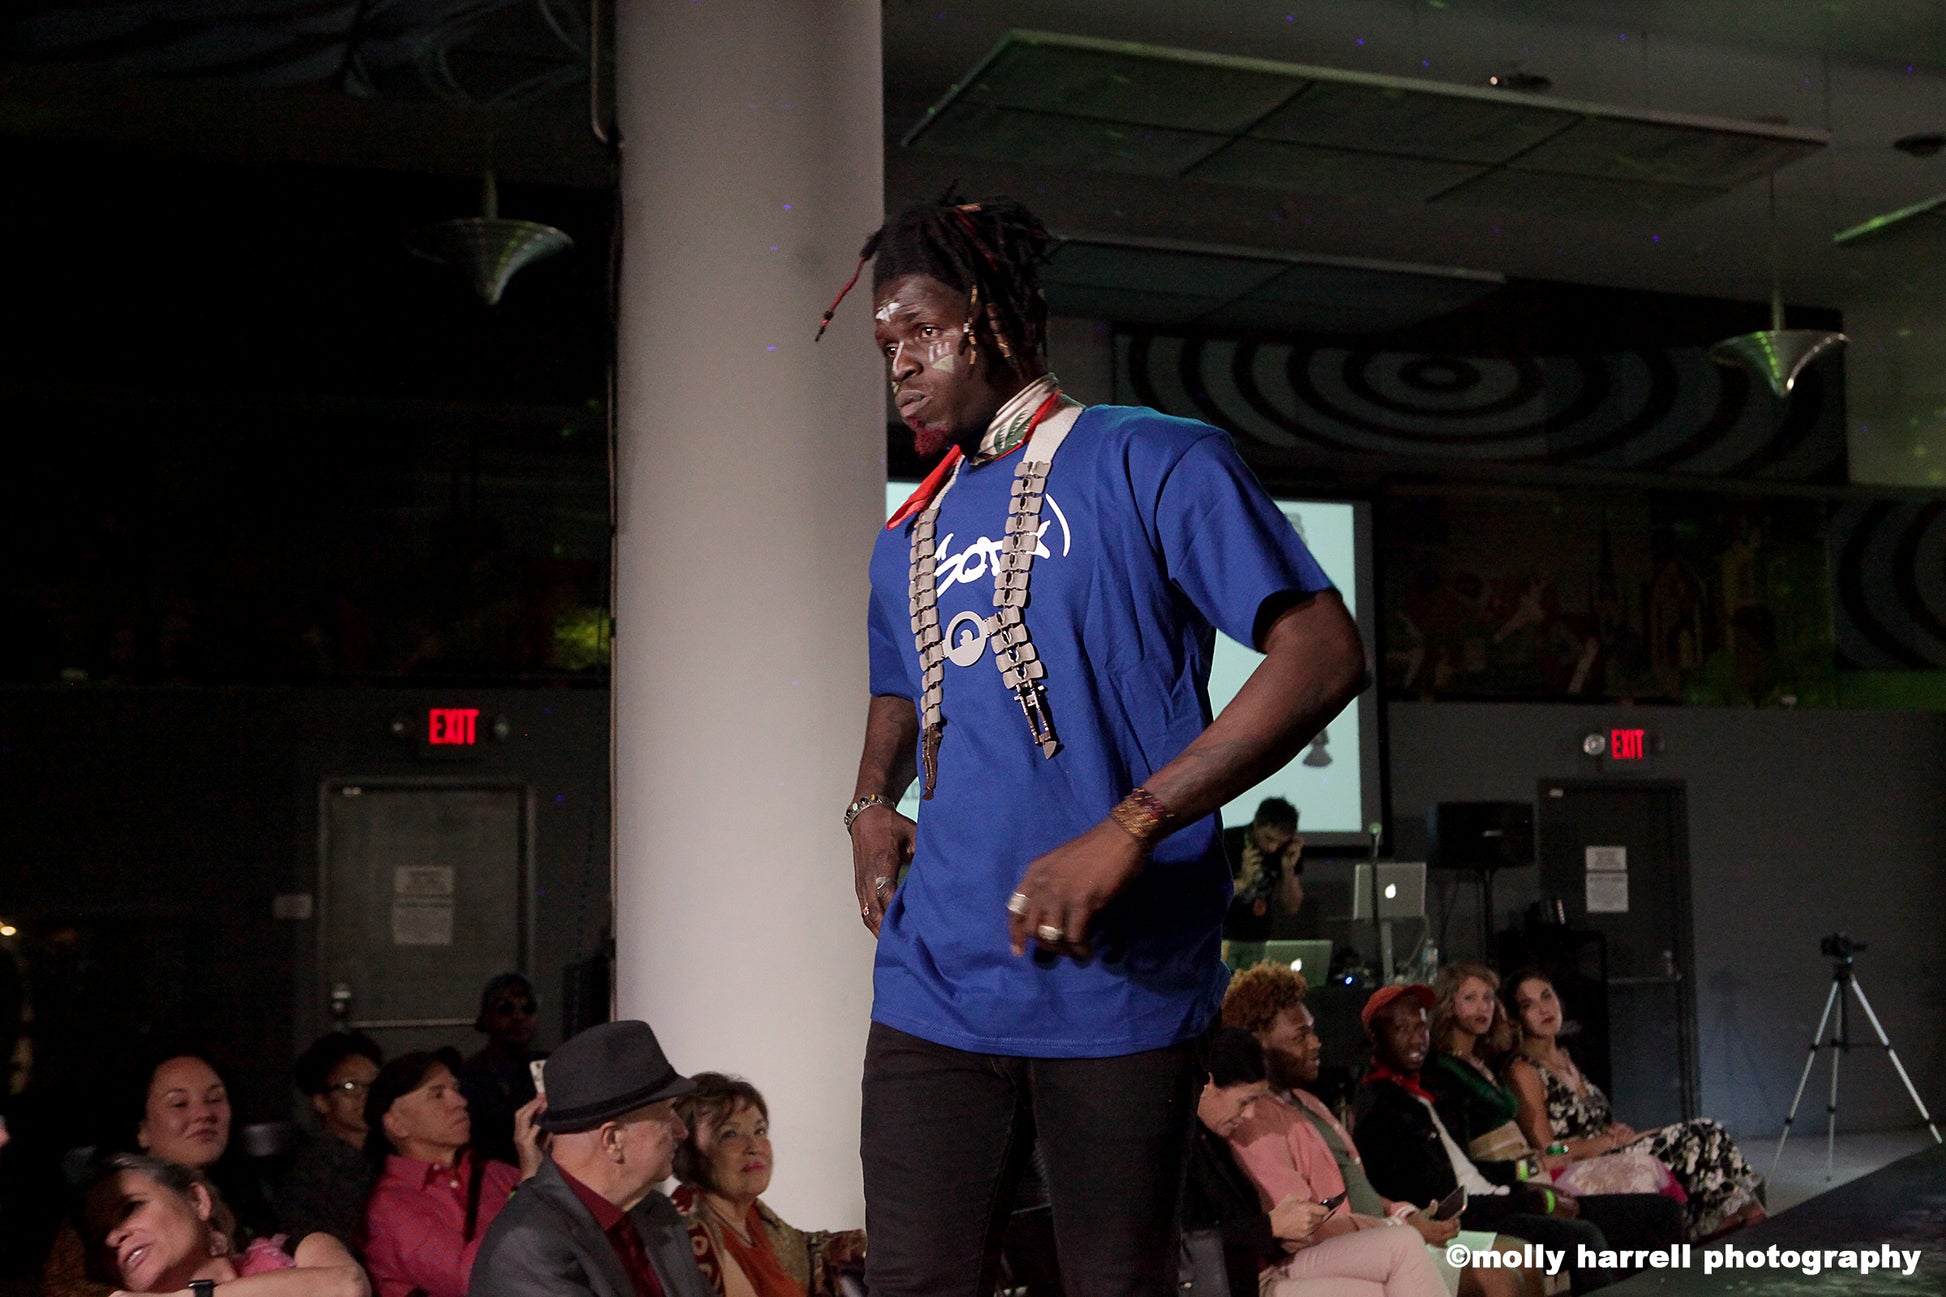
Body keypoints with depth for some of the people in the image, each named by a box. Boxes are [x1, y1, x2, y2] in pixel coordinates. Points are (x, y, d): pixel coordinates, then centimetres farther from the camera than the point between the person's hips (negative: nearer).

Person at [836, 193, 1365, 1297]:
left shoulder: (1151, 462, -4)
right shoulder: (909, 536, 17)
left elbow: (1324, 655, -14)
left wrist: (1125, 831, -20)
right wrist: (871, 808, 11)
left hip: (1114, 985, -5)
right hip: (935, 979, 6)